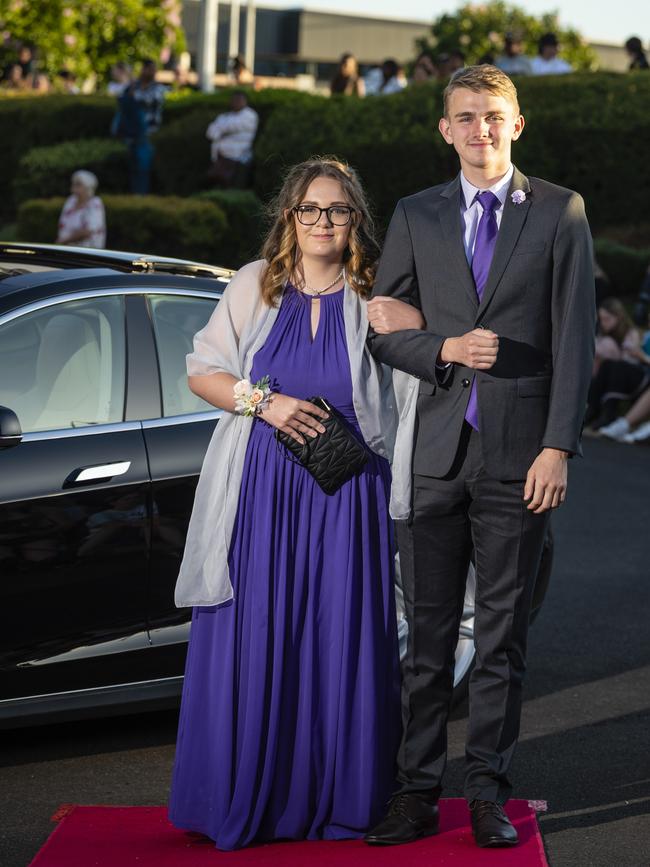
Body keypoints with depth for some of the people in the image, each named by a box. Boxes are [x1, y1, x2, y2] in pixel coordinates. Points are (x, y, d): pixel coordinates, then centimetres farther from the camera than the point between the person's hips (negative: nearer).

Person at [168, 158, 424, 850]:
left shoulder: (376, 300, 5)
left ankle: (339, 800, 12)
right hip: (262, 494, 1)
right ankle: (246, 800, 12)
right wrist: (262, 401, -7)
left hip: (346, 500, -1)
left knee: (341, 647, 1)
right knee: (254, 645, 1)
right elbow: (201, 372, 8)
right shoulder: (255, 286, 8)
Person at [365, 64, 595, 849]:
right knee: (427, 634, 5)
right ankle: (416, 791, 11)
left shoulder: (560, 213, 3)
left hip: (517, 456, -2)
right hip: (435, 454, 2)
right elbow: (380, 330, 10)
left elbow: (574, 338, -1)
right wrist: (446, 350, -10)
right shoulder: (415, 217, 10)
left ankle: (488, 790, 13)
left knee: (503, 635, 5)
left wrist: (558, 447, -9)